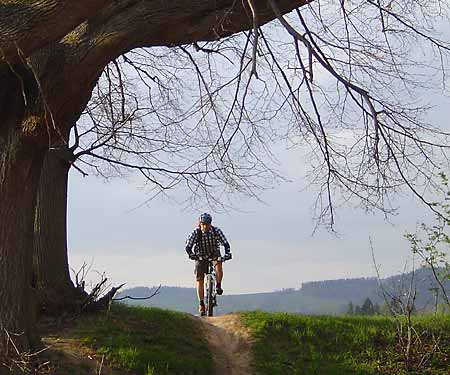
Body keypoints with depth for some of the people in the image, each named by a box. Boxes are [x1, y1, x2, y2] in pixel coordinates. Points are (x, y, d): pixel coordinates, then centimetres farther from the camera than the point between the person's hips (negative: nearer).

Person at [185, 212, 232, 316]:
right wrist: (192, 255, -41)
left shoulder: (216, 231, -21)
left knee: (218, 266, -33)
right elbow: (188, 247, -23)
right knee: (200, 280, -3)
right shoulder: (196, 233, -21)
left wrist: (227, 254, -42)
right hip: (201, 256, 0)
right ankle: (201, 304, 11)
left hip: (214, 254, 0)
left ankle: (218, 286, -8)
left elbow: (225, 243, -24)